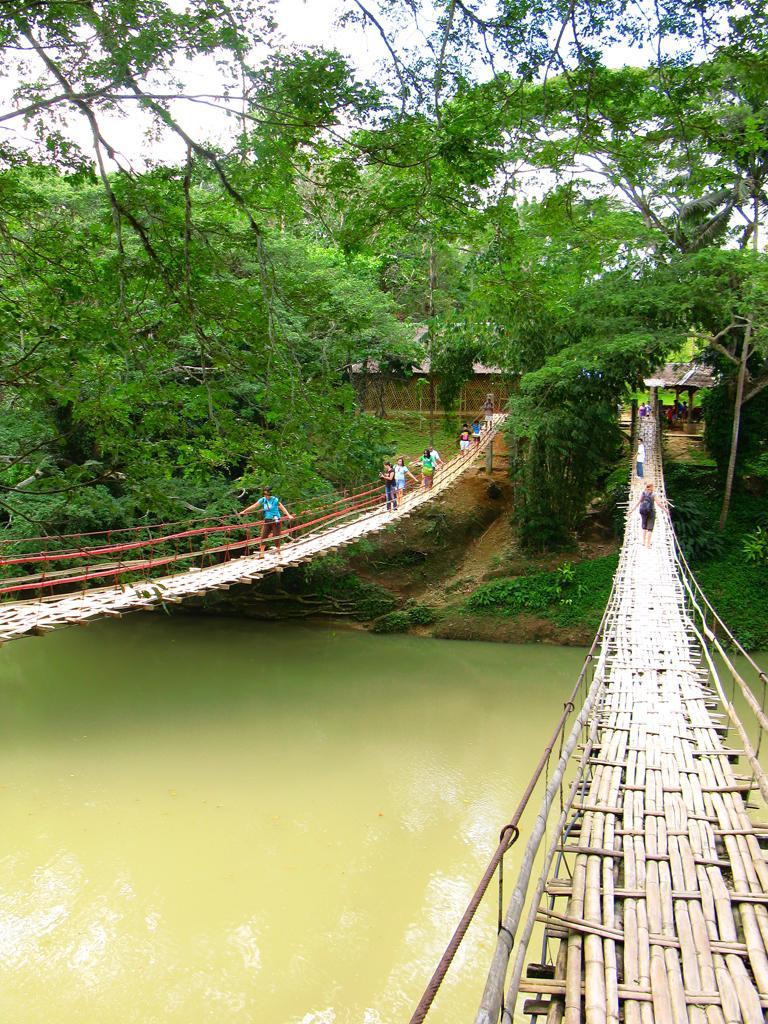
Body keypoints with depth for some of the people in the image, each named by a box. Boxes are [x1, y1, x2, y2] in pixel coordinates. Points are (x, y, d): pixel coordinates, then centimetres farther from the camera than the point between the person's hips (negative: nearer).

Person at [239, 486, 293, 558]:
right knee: (263, 537, -1)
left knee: (276, 537, 0)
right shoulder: (263, 500, 3)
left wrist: (288, 515, -23)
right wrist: (244, 511, 4)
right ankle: (261, 553, 4)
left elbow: (282, 508, -11)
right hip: (267, 521, 4)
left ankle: (278, 553, 14)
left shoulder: (275, 500, -10)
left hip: (276, 520, -4)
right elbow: (254, 506, 5)